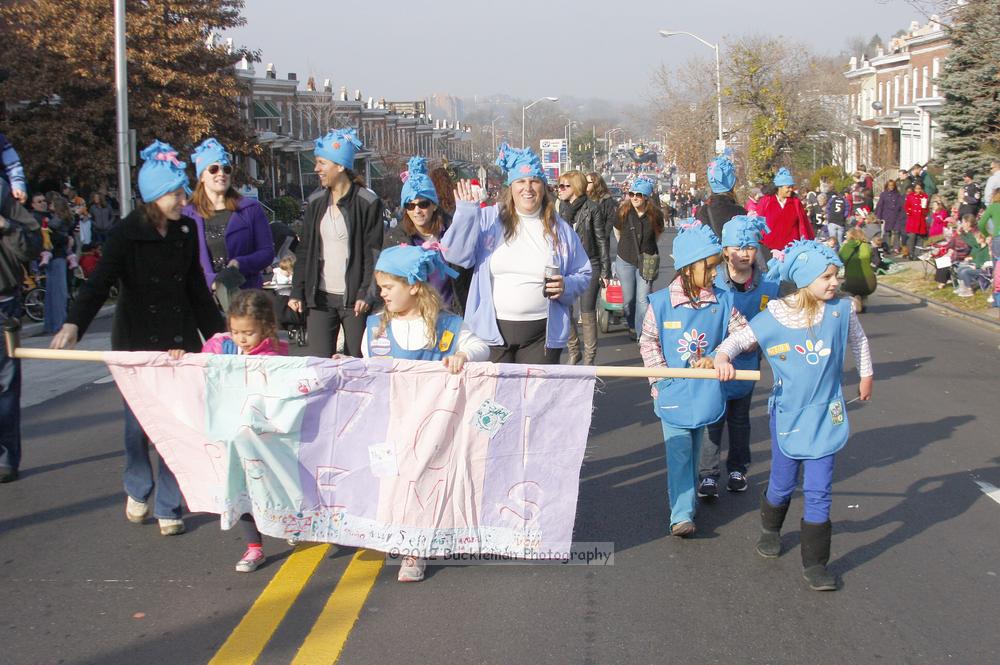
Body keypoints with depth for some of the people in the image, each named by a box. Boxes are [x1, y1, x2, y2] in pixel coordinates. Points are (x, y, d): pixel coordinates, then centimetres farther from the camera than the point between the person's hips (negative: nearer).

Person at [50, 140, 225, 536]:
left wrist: (215, 331, 19)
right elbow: (99, 283, -21)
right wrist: (74, 324, -37)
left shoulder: (186, 231, 5)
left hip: (181, 338, 3)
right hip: (136, 340, -3)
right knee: (139, 419, 4)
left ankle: (168, 508, 11)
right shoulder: (126, 235, -9)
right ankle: (138, 491, 30)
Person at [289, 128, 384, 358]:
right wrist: (297, 292, 6)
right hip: (320, 298, 4)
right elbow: (304, 251, 13)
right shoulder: (316, 202, 10)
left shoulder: (367, 203, -5)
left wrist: (365, 294, -16)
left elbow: (373, 253, -7)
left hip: (354, 299, -4)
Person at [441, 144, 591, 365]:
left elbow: (583, 274, 16)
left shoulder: (560, 229, 9)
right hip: (492, 331, -1)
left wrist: (566, 287, -6)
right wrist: (465, 214, -15)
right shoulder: (487, 219, 3)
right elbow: (456, 255, -4)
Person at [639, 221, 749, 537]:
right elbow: (648, 341, -2)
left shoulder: (723, 301, -7)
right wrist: (661, 377, -8)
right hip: (673, 394, -2)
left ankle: (687, 497, 34)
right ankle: (681, 514, -3)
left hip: (706, 391, 2)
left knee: (693, 451, 17)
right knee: (678, 453, -3)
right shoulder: (661, 302, -12)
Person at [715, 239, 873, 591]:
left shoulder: (841, 309, -9)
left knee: (818, 492, -1)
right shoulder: (773, 318, -14)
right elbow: (737, 340, -4)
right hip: (787, 414, 0)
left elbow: (858, 340, 11)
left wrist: (866, 375, 22)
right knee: (782, 485, 15)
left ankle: (814, 564, 9)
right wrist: (722, 356, -26)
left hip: (826, 416, 1)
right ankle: (770, 529, 47)